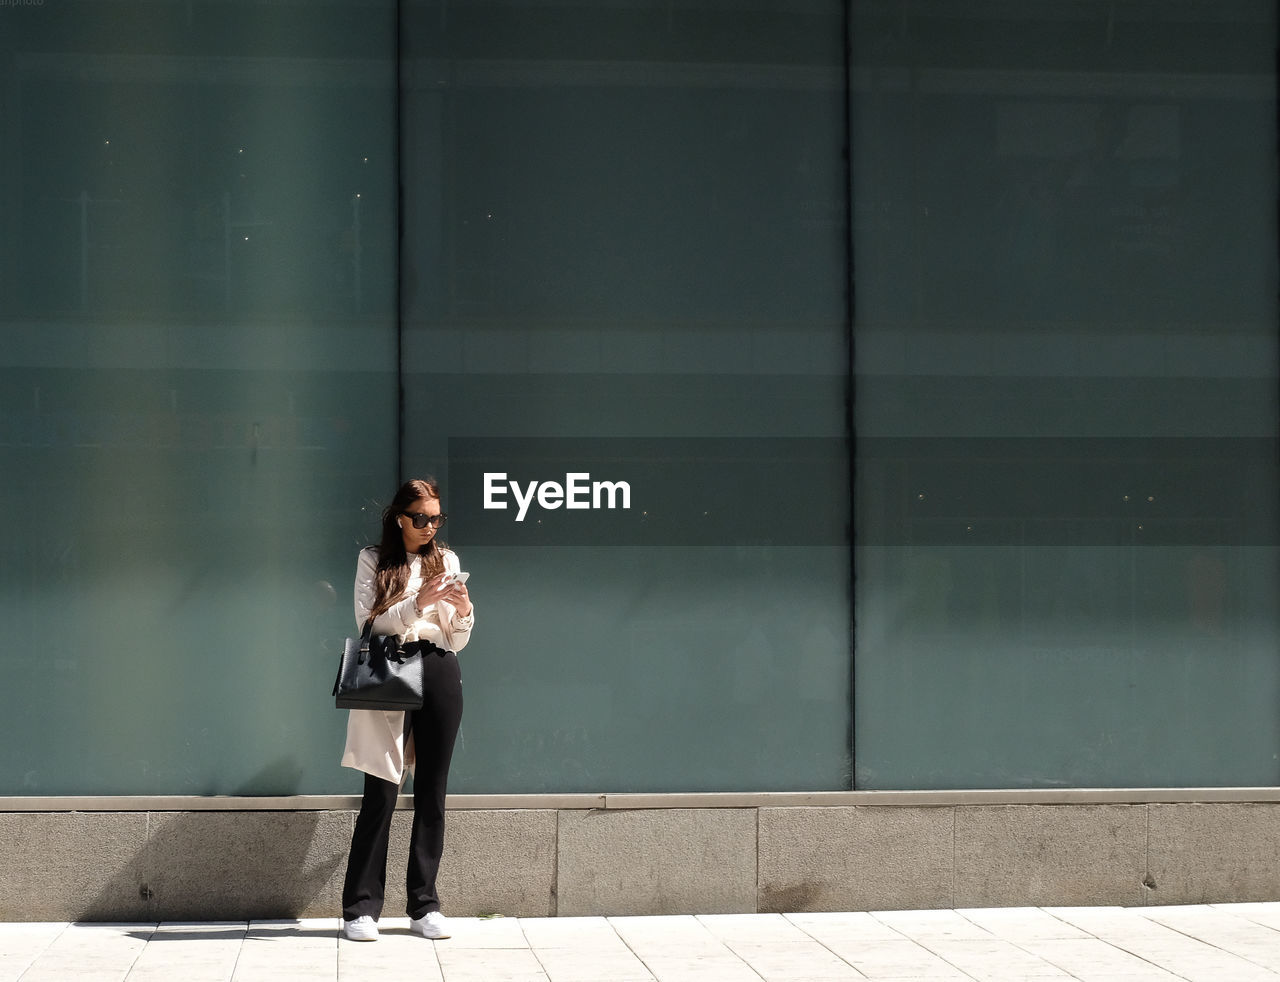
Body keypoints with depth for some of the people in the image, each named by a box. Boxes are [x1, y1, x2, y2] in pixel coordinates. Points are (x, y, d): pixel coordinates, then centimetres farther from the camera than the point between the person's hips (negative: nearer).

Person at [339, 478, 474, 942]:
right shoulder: (373, 560, 6)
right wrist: (418, 603, -16)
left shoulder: (446, 560, 14)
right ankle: (361, 908, -3)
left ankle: (425, 905, 10)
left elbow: (456, 641, 14)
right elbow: (369, 624, -5)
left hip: (439, 673, 3)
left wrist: (463, 610, -7)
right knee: (381, 792, -7)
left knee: (432, 792, 4)